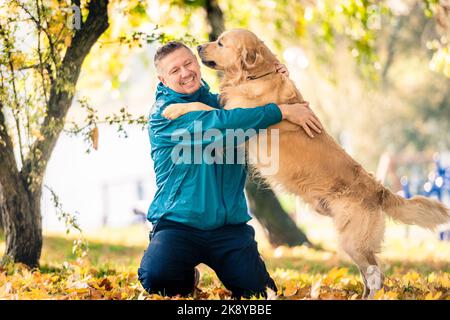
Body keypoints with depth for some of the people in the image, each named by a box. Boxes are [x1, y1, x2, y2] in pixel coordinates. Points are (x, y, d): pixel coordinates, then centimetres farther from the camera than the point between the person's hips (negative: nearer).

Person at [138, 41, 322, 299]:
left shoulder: (220, 101, 13)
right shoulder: (164, 112, -7)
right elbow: (219, 124, -22)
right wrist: (281, 111, -21)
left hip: (230, 226, 4)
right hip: (177, 224, -4)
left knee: (258, 290, -10)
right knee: (157, 280, -27)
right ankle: (188, 277, 10)